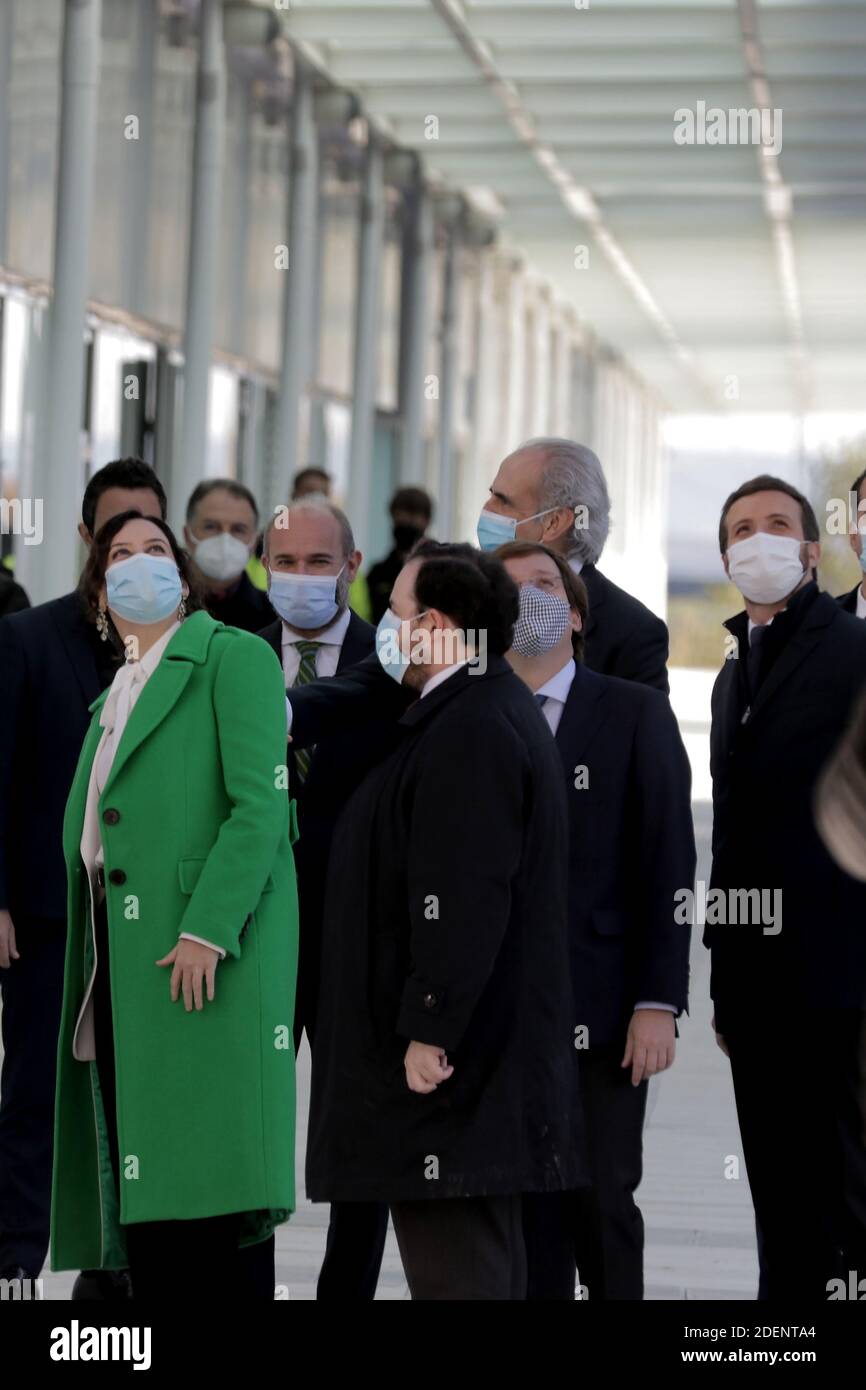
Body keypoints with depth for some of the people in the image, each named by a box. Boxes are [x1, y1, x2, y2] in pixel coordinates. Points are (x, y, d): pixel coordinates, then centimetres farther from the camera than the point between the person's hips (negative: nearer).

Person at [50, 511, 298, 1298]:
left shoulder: (235, 658, 1)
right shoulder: (114, 700, 24)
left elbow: (260, 806, -10)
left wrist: (207, 931, -19)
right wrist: (94, 964, 12)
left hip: (205, 954, -7)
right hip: (124, 962, 7)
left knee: (199, 1194, -12)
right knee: (143, 1193, 2)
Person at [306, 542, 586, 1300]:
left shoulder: (471, 730, -19)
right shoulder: (493, 711, 15)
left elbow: (463, 898, -25)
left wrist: (429, 1030, -23)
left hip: (447, 1054, -11)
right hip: (489, 1038, 11)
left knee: (453, 1259, -9)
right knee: (483, 1257, 15)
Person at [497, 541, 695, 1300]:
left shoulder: (635, 713, 2)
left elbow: (668, 865, -1)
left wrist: (659, 1002, -8)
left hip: (603, 1011, -2)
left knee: (602, 1202, -1)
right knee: (528, 1211, 4)